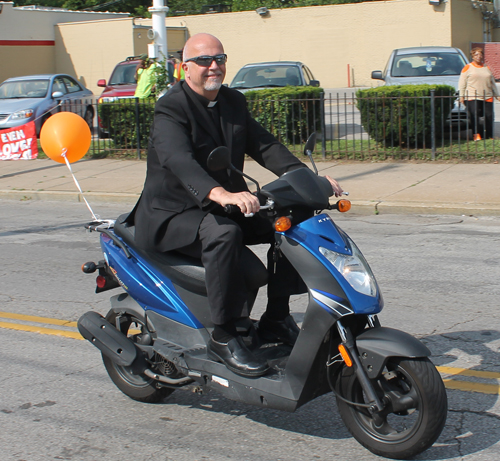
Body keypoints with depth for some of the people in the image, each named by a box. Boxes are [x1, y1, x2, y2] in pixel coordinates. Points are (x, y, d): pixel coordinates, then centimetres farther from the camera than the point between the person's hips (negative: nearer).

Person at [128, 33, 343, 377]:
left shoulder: (234, 102, 10)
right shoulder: (171, 110, -15)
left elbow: (264, 146, 4)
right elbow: (178, 160, -33)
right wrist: (221, 194, -52)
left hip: (226, 206, 8)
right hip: (173, 213, -7)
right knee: (223, 234, -36)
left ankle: (276, 317, 0)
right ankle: (223, 337, -28)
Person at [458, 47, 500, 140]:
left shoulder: (487, 68, 20)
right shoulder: (468, 67, 8)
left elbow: (492, 83, 25)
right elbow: (462, 83, 4)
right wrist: (461, 96, -4)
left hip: (487, 98, 4)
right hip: (472, 97, -4)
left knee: (489, 116, -2)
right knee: (474, 115, -18)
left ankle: (489, 136, 6)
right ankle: (476, 134, -15)